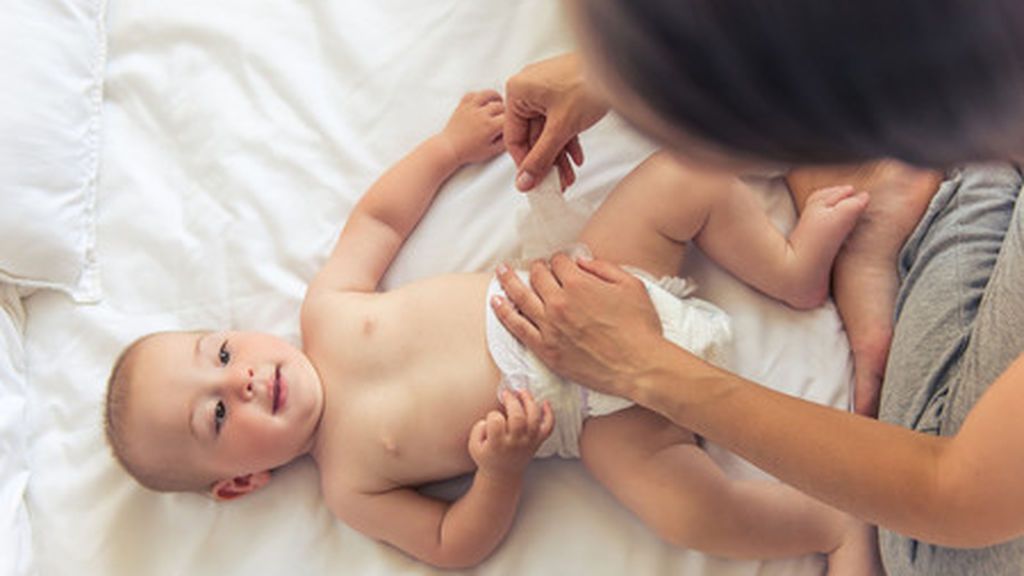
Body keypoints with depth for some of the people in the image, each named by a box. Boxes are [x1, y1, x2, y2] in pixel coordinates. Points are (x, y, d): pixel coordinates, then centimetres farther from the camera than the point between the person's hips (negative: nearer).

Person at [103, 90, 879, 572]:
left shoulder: (326, 312, 1)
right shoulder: (347, 486, -7)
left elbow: (378, 217, 15)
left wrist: (449, 147, 15)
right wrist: (502, 470, -25)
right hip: (600, 414, -4)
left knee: (693, 171, -9)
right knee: (690, 509, -29)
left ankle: (792, 267, 9)